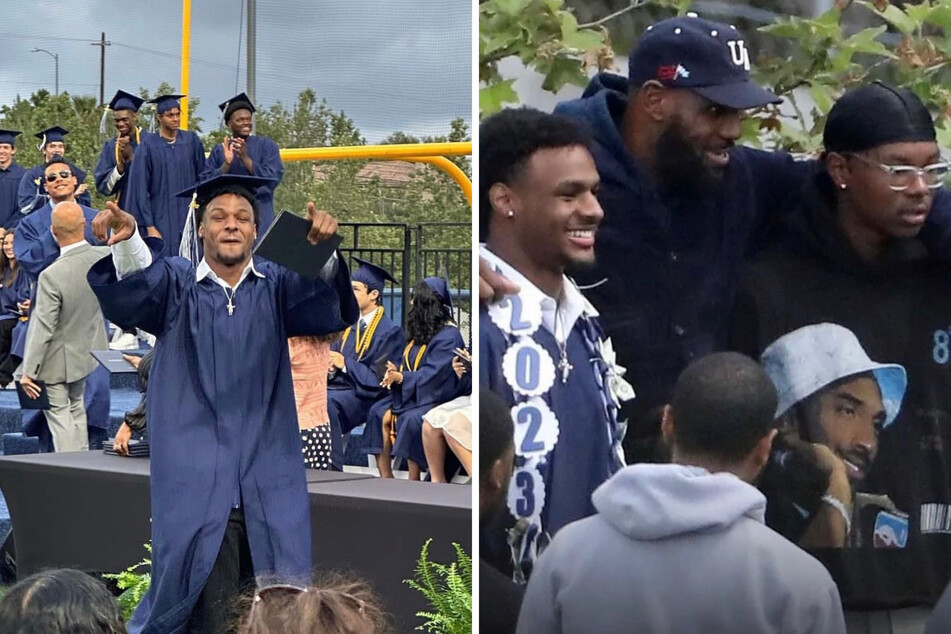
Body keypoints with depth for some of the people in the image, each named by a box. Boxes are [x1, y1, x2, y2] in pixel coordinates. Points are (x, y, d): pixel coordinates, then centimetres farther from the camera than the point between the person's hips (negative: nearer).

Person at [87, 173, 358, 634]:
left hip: (270, 488, 2)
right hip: (198, 486, -2)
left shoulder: (276, 286, 10)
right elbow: (137, 284, -15)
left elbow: (329, 305, -10)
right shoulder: (176, 286, 7)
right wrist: (126, 241, -38)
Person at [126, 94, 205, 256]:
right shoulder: (148, 146, -4)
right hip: (162, 221, -2)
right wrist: (149, 227, -8)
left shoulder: (191, 141, 5)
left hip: (190, 217, 2)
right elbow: (140, 189, -4)